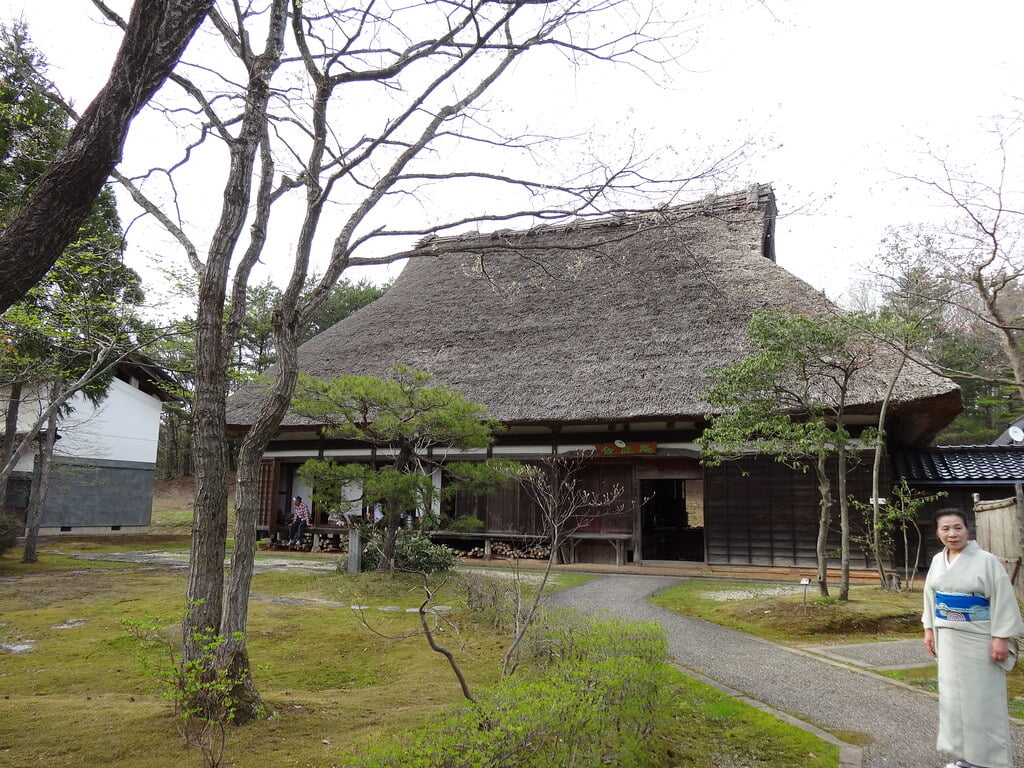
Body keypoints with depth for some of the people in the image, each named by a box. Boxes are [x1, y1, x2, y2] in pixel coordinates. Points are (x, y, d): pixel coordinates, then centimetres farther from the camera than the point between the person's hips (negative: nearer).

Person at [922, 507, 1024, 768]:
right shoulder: (938, 560, 5)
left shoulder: (986, 560, -13)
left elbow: (1003, 600, -14)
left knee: (983, 698, 0)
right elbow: (931, 596, 12)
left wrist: (1001, 638, -17)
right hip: (949, 638, 6)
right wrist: (929, 629, 11)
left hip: (979, 638, -6)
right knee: (954, 695, 11)